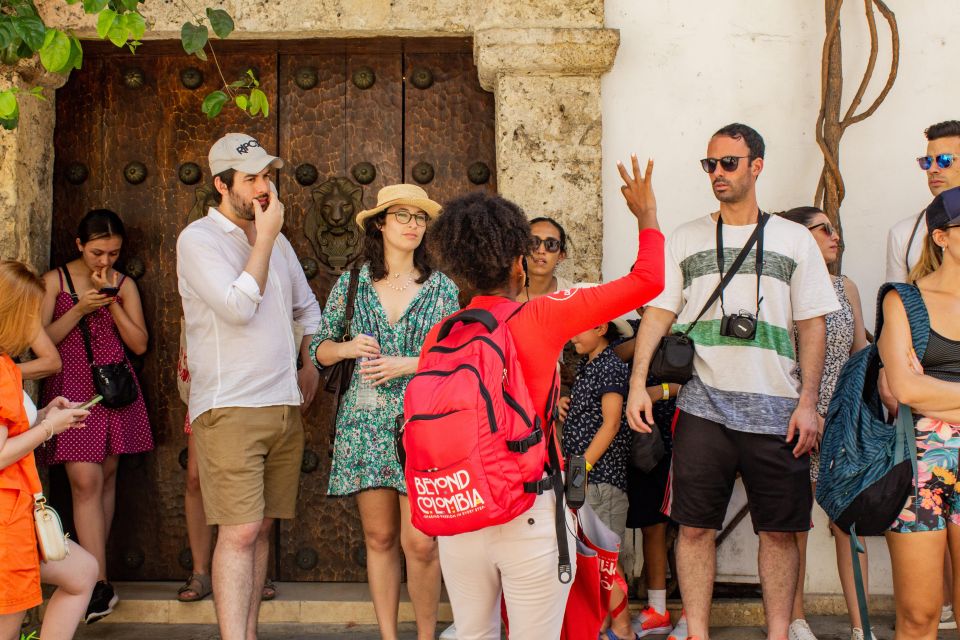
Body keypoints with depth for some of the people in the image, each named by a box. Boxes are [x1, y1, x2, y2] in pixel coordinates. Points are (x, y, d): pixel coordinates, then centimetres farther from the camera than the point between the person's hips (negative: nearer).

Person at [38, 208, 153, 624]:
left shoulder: (124, 285, 8)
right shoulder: (55, 280, 2)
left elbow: (139, 344, 2)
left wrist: (112, 302, -8)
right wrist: (79, 310, -14)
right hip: (71, 389, -3)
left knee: (106, 477, 6)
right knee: (85, 481, -12)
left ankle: (92, 570, 17)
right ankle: (100, 584, -13)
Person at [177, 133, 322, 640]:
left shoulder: (276, 242, 16)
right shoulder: (199, 239, -5)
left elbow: (307, 307, 29)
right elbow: (238, 306, -19)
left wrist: (310, 362, 17)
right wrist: (264, 238, -12)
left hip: (285, 406, 6)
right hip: (230, 408, -6)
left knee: (261, 528, 9)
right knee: (239, 532, -11)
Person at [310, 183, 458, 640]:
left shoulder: (442, 288, 4)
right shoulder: (351, 283, 7)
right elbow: (318, 349, 11)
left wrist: (408, 365, -11)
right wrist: (347, 348, -9)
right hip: (366, 423, 2)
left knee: (419, 543, -7)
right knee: (380, 539, 6)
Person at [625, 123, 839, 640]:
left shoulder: (794, 240, 8)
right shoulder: (685, 239, 10)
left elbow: (812, 325, 6)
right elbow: (658, 312, 4)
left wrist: (808, 402, -2)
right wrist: (638, 384, -7)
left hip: (776, 411, 0)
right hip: (703, 408, 0)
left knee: (780, 530, 5)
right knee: (695, 526, 1)